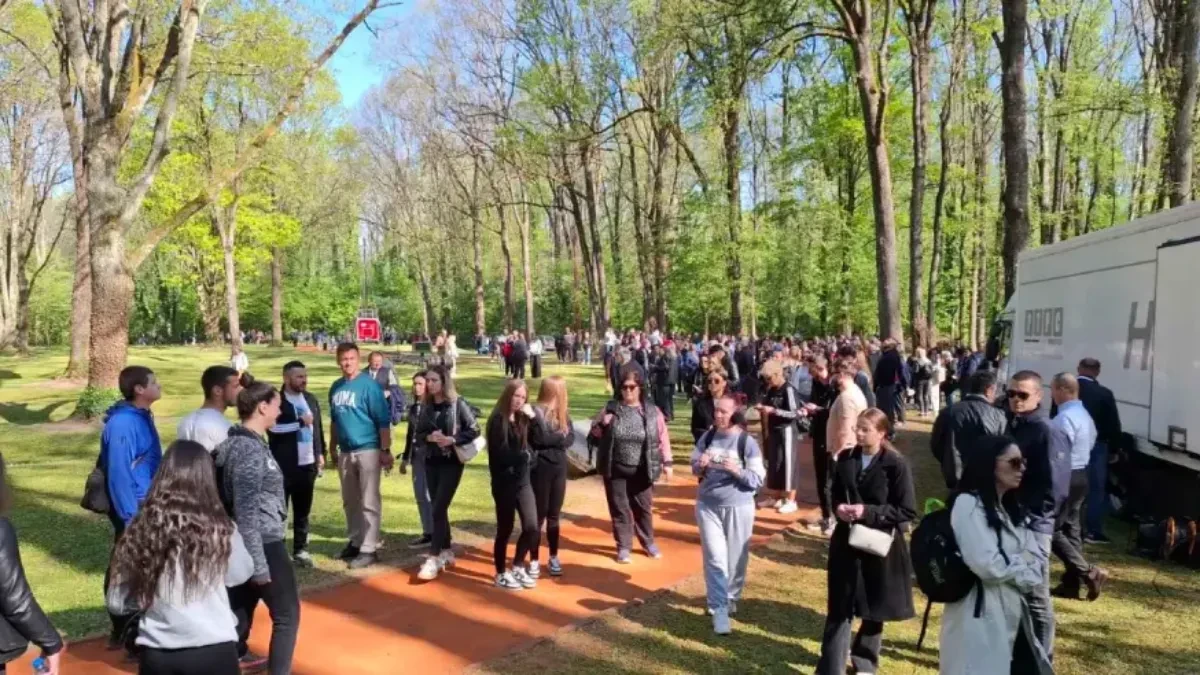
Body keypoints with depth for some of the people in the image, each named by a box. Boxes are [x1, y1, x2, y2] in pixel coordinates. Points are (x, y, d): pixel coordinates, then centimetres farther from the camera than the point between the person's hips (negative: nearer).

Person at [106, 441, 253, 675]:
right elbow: (241, 574, 7)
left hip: (156, 656, 2)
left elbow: (117, 603, 2)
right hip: (213, 652, -2)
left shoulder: (140, 531, -7)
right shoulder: (219, 530, -13)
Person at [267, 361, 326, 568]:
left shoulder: (311, 399, 10)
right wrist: (300, 422, -20)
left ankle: (300, 550, 21)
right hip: (283, 466, -5)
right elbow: (273, 429, -22)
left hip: (307, 464, 5)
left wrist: (320, 453, 11)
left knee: (303, 511, 12)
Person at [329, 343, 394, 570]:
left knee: (369, 502, -2)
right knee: (350, 501, 16)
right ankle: (355, 541, 30)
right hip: (345, 452, 7)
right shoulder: (336, 387, 8)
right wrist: (332, 448, 19)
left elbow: (383, 420, -13)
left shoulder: (369, 385, -12)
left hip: (368, 450, -7)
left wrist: (386, 450, -16)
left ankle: (369, 549, 4)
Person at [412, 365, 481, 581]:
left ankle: (434, 558, -5)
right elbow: (417, 434, 8)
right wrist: (429, 437, -13)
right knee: (438, 508, 12)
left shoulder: (458, 404, -9)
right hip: (431, 462, 5)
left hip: (452, 462, -5)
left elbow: (474, 430, -9)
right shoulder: (426, 406, 6)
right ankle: (446, 551, 25)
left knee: (438, 509, -10)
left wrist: (452, 439, -21)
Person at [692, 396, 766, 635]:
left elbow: (758, 479, -11)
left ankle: (731, 598, 35)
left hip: (738, 507, -2)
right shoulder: (707, 437, -2)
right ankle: (719, 609, 6)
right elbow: (695, 469, 7)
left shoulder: (747, 442, -12)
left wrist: (737, 471, -28)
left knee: (735, 558, 12)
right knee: (715, 558, 0)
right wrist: (701, 465, -15)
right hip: (707, 505, 2)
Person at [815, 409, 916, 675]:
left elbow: (908, 511, -13)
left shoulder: (896, 464, -13)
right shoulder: (845, 459, 1)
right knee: (839, 608, 4)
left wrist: (868, 512, -22)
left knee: (874, 610, 15)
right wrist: (838, 508, -8)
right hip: (846, 543, 3)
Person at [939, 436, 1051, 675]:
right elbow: (988, 565, -20)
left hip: (1011, 615, 8)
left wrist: (1012, 565, -11)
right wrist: (1021, 563, -2)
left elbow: (1038, 564, 8)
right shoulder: (968, 503, -13)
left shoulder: (1010, 508, 14)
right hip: (979, 618, -8)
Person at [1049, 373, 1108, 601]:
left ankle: (1090, 573, -8)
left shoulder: (1064, 418, -19)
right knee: (1072, 529, 11)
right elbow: (1089, 444, 19)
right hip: (1081, 475, 10)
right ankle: (1071, 584, 13)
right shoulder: (1085, 415, 14)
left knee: (1051, 529, -4)